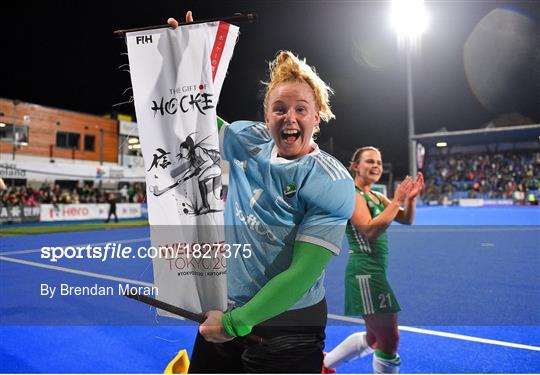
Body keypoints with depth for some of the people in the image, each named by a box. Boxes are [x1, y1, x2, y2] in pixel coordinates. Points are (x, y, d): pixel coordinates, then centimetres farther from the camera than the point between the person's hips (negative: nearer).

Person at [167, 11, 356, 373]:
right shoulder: (249, 142, -3)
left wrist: (235, 322, -18)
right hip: (224, 313, 6)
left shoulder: (331, 183, -19)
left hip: (287, 327, -5)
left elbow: (302, 274, -22)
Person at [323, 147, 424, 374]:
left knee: (374, 338, 21)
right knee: (389, 340, -3)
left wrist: (411, 198, -6)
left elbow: (407, 220, 11)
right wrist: (397, 200, -20)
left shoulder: (377, 196, 15)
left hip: (378, 270, 10)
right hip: (365, 271, -9)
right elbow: (370, 230, -23)